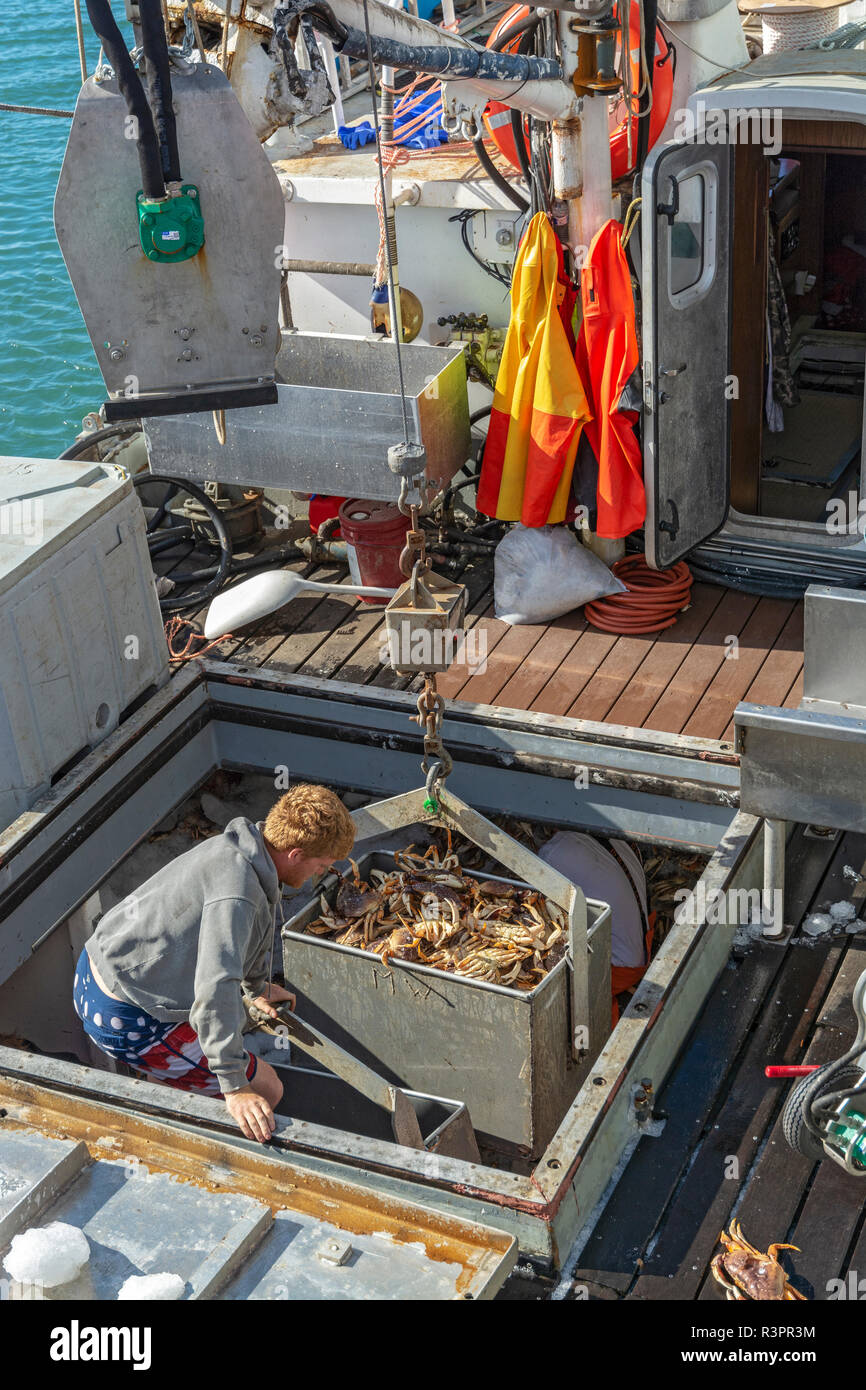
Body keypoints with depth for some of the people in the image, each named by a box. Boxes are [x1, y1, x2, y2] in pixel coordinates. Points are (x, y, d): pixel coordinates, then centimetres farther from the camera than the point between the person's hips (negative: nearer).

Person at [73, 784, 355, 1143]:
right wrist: (235, 1088, -35)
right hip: (124, 1020, -10)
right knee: (266, 1089, -5)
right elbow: (215, 987, -37)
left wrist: (257, 988, 41)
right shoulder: (236, 885, -28)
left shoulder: (235, 848, 3)